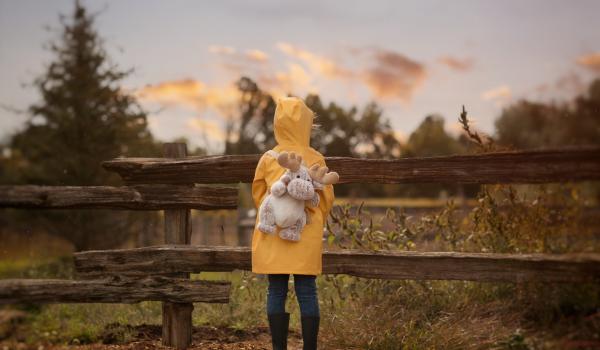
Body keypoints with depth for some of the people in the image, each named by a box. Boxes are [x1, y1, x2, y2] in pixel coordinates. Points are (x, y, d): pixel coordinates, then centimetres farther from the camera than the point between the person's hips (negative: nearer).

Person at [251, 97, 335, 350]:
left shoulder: (268, 159, -1)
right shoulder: (315, 159, -3)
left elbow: (258, 196, 9)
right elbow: (326, 199, 2)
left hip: (273, 237, 1)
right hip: (306, 238, -1)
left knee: (276, 292, 5)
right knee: (307, 292, 2)